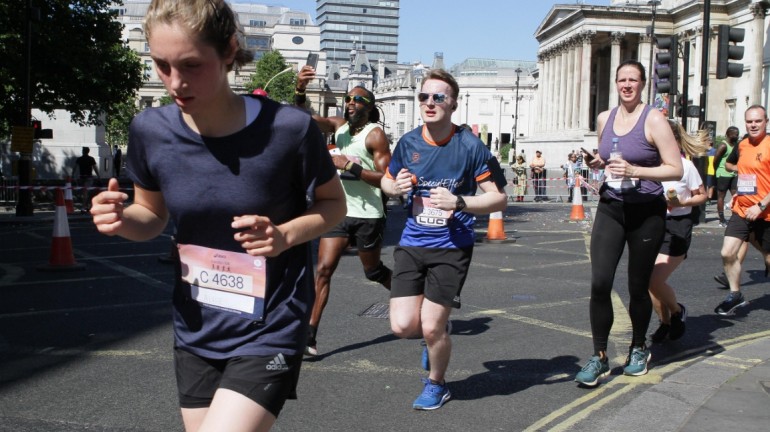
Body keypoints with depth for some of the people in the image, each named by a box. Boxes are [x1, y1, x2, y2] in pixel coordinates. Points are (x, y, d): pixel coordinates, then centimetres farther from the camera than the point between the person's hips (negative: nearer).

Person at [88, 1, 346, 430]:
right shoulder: (150, 130, -9)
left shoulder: (288, 128, -20)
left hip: (268, 332, -4)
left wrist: (286, 235, -22)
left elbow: (334, 203, -3)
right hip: (196, 333, 5)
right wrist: (121, 219, -15)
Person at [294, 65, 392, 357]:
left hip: (367, 216, -5)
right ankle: (310, 334, -7)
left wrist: (350, 166, -21)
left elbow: (387, 178, -16)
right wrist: (300, 91, -24)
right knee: (323, 269, -7)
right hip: (339, 212, 5)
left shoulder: (375, 135, -10)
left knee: (374, 272, 12)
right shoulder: (339, 126, 7)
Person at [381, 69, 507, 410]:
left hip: (451, 246, -3)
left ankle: (436, 384, 29)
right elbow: (386, 181, 19)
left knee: (431, 327, -3)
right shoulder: (408, 142, 2)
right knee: (403, 325, -4)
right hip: (412, 243, 4)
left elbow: (498, 198, -7)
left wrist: (459, 202, -23)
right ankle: (436, 337, 33)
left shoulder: (470, 146, -10)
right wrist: (397, 187, -6)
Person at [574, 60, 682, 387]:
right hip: (610, 209, 4)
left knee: (638, 287, 8)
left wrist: (634, 170, -25)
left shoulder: (654, 120, -9)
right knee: (599, 283, -11)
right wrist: (600, 163, 3)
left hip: (646, 212, -3)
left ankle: (639, 348, 33)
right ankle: (599, 357, 0)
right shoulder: (604, 119, 8)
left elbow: (676, 170, -12)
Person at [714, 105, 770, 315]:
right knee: (727, 252, -6)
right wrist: (744, 170, 10)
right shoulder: (742, 145, 7)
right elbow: (729, 164, 29)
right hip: (741, 210, 5)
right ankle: (735, 295, 11)